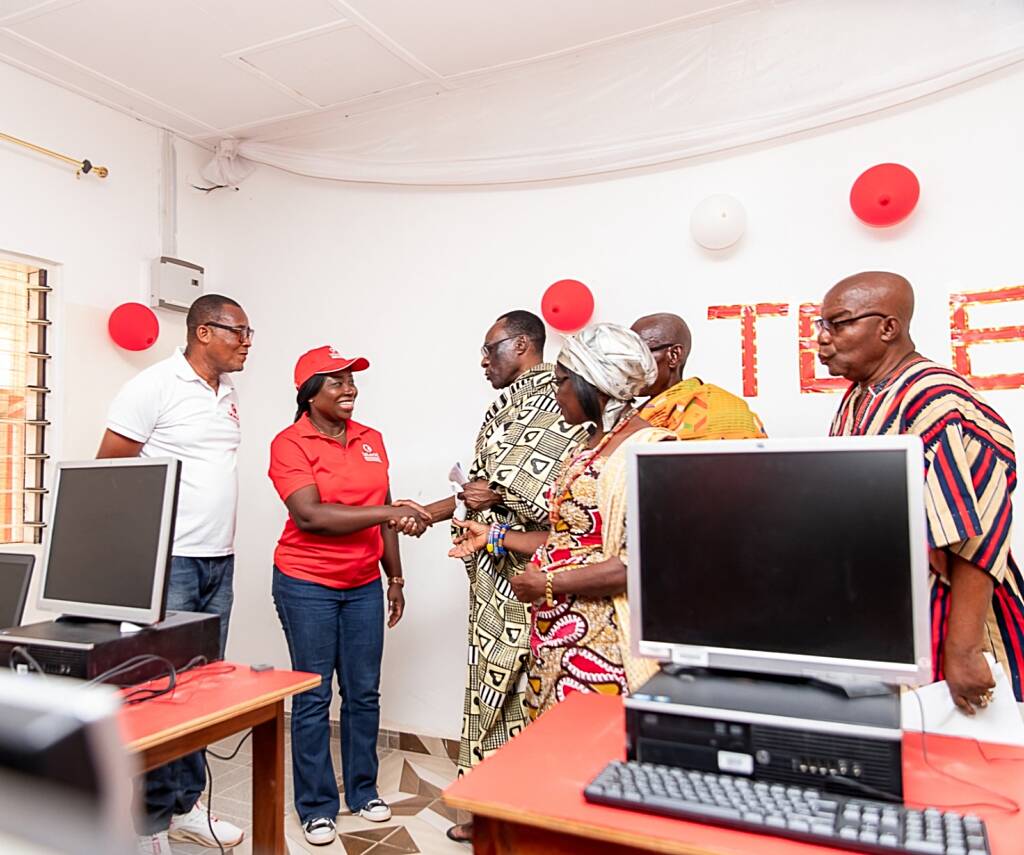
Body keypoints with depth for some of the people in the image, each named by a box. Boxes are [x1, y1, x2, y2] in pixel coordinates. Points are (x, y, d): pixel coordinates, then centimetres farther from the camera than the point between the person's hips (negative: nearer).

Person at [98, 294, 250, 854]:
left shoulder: (227, 391, 13)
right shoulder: (155, 386, -10)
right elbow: (107, 470, -9)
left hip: (219, 562, 7)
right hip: (167, 561, -7)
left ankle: (185, 804, 26)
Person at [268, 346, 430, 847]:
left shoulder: (371, 440, 7)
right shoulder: (290, 443, -9)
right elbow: (310, 516, -21)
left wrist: (395, 577, 13)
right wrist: (387, 512, -25)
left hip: (364, 585, 5)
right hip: (307, 586, -4)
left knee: (364, 692, 11)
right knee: (313, 697, 6)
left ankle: (364, 791, 29)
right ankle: (317, 806, 21)